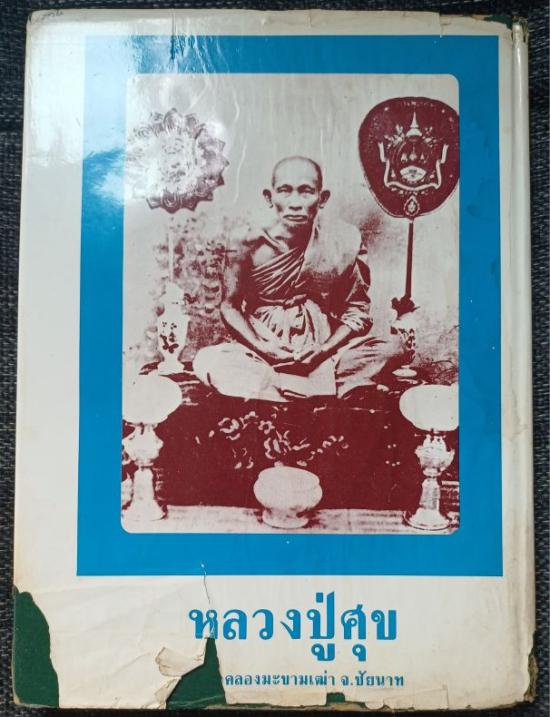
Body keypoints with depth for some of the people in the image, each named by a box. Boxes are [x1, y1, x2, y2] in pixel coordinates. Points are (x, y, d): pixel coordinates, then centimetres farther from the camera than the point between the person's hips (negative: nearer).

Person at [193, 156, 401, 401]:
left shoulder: (342, 244, -6)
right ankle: (323, 390, -26)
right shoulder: (247, 248, -7)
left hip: (323, 351, 0)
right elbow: (230, 307, 2)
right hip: (264, 351, 0)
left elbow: (357, 310, -1)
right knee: (206, 361, -27)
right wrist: (262, 347, -14)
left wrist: (323, 351, -17)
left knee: (384, 351, -24)